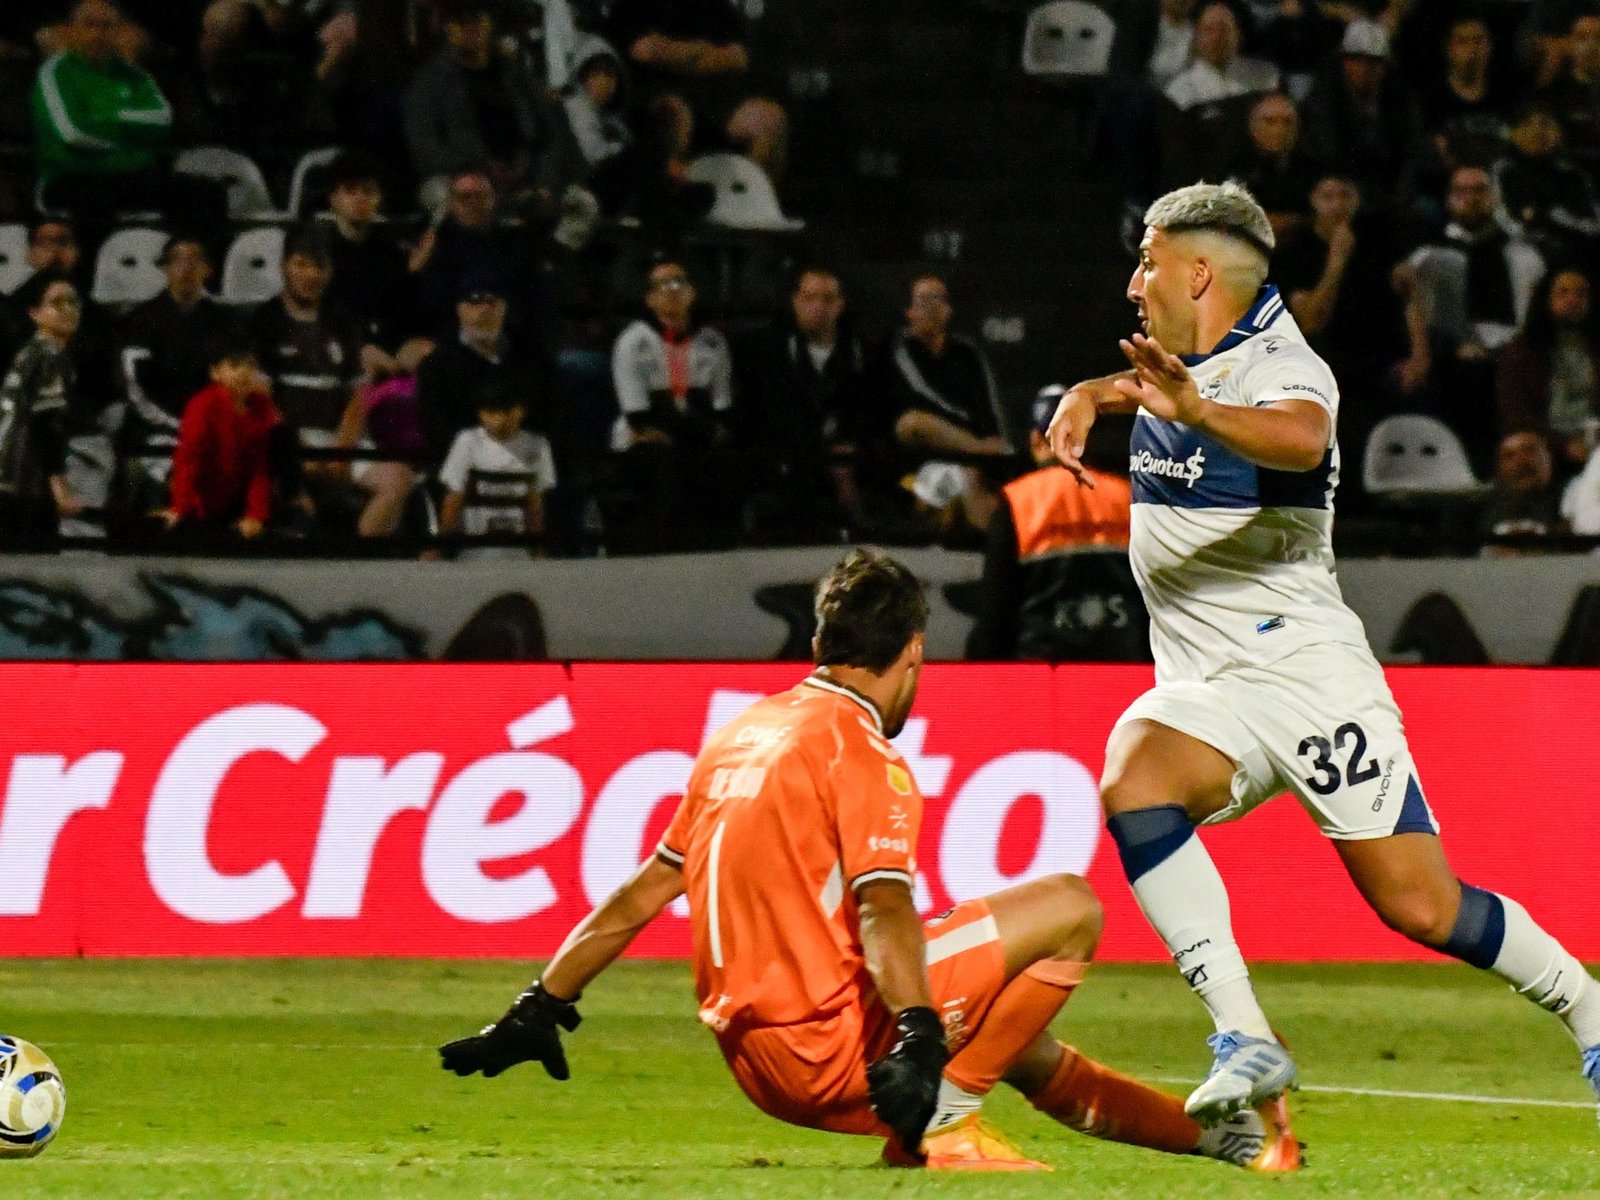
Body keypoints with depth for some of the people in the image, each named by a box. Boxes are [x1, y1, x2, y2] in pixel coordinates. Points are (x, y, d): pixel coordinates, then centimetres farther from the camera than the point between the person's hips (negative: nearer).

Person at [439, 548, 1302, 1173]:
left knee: (1017, 1046, 26)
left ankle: (1222, 1132, 25)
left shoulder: (738, 736, 15)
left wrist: (540, 1010, 23)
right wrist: (918, 1040, -35)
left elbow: (641, 894, 18)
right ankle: (941, 1118, -9)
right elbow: (884, 911, -24)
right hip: (832, 1045, -9)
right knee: (1070, 906, -6)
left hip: (755, 1057, 9)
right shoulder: (862, 754, -9)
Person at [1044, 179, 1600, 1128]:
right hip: (1202, 687, 7)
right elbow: (1137, 388, 38)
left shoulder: (1281, 367, -13)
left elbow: (1300, 440, -38)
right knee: (1132, 787, -27)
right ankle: (1245, 1039, -32)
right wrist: (1091, 396, 15)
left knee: (1421, 906, -8)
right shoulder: (1184, 361, 12)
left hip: (1306, 668, -6)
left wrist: (1199, 413, -56)